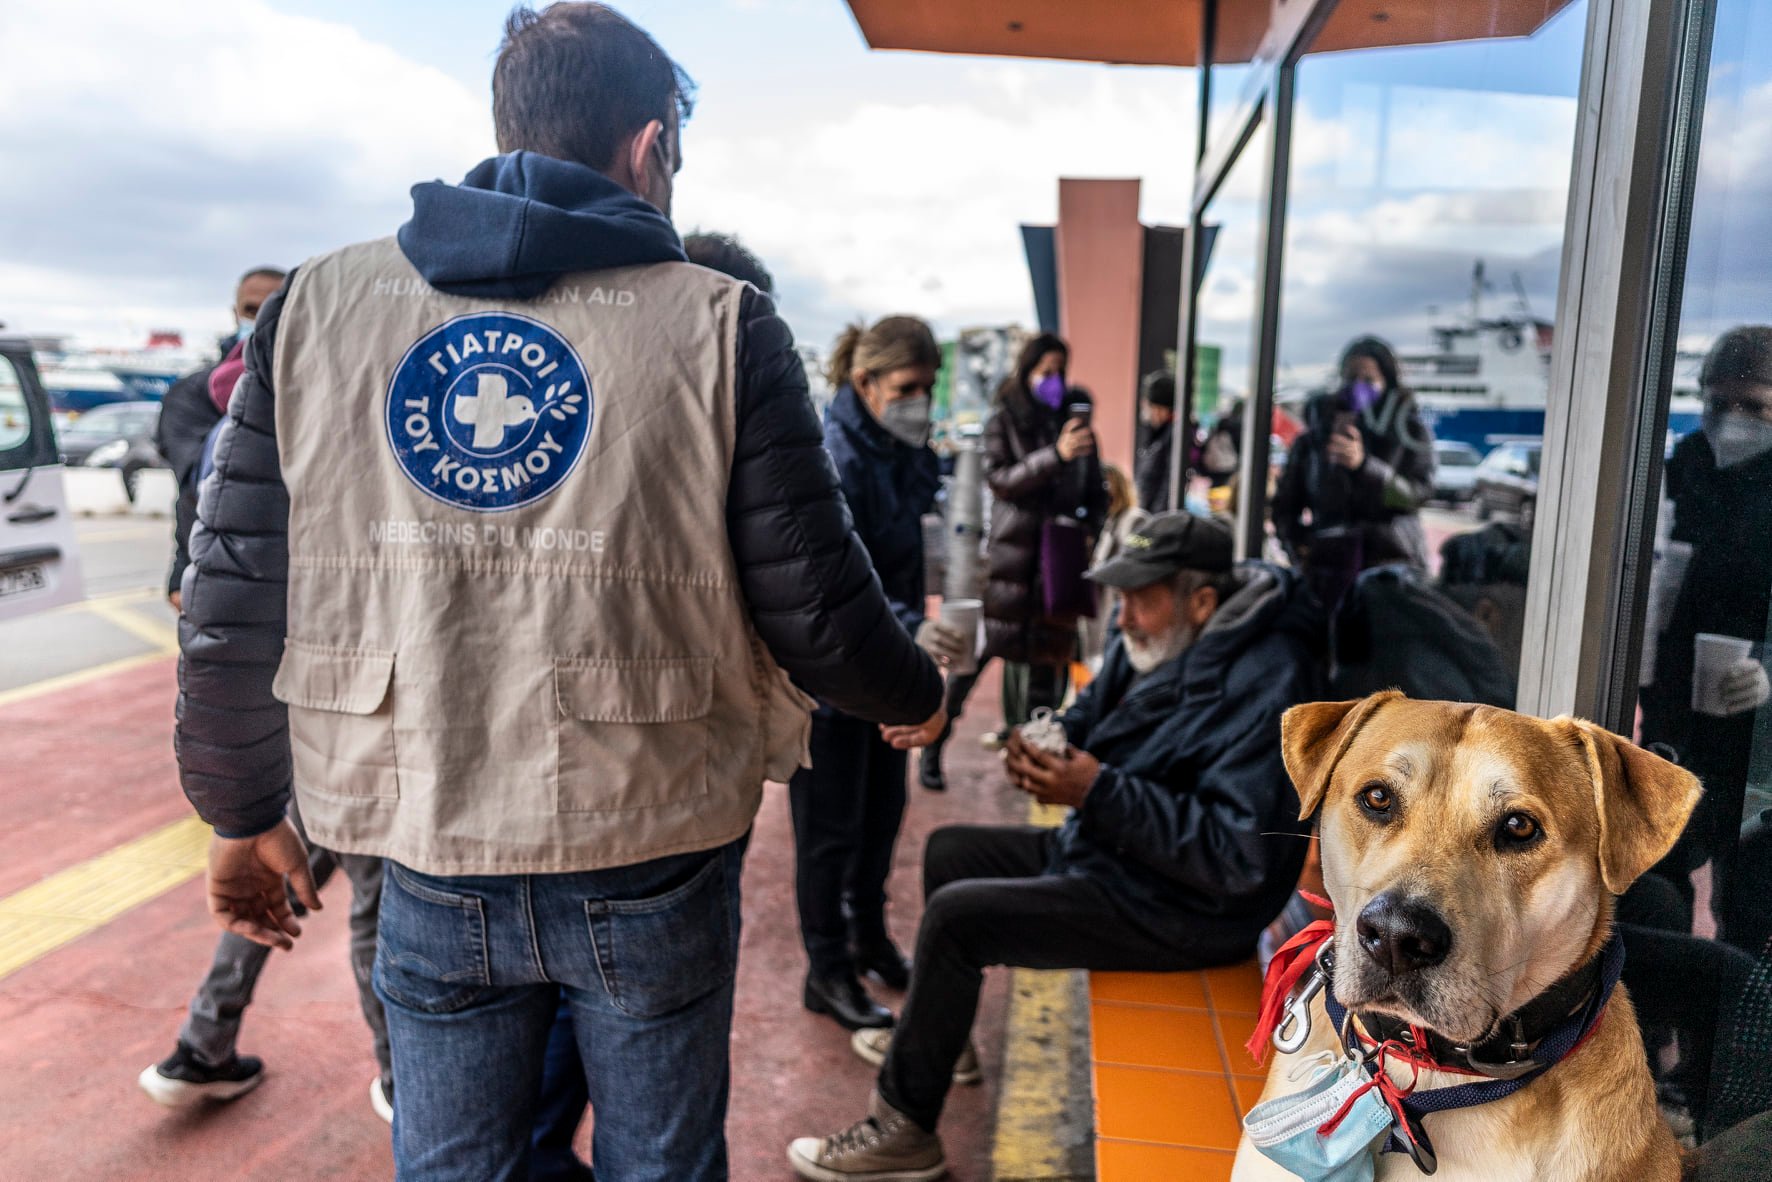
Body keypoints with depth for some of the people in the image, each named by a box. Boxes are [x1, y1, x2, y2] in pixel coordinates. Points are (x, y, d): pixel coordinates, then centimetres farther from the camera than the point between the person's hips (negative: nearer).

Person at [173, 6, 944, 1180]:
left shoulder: (319, 305, -1)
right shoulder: (719, 322, -9)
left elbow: (235, 605, 0)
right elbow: (816, 611, -10)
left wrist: (242, 812, 15)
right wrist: (917, 698, 11)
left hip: (429, 862, 3)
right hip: (652, 861, -2)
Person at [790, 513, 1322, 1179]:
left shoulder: (1264, 687, -27)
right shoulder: (1156, 641, 0)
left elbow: (1237, 857, -30)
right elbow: (1089, 717, 13)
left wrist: (1098, 793, -31)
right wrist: (1044, 744, -11)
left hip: (1183, 910, -10)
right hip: (1104, 850, 10)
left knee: (955, 914, -19)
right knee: (949, 851, 15)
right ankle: (938, 1037, 32)